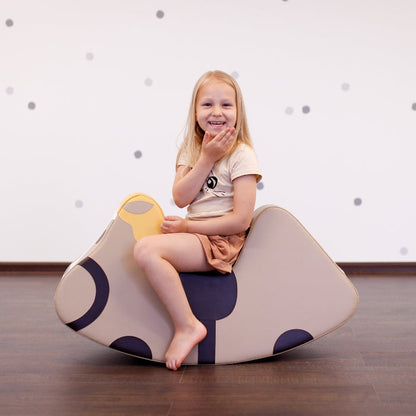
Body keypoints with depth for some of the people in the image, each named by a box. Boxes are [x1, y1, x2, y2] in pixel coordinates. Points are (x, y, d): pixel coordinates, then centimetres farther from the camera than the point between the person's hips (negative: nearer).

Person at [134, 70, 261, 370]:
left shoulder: (242, 155, -10)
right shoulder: (191, 150, 11)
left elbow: (241, 220, -17)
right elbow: (181, 198, -5)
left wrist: (187, 226, -14)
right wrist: (206, 159, -14)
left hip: (222, 241, -8)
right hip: (194, 236, 8)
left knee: (146, 249, -25)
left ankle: (187, 326, -18)